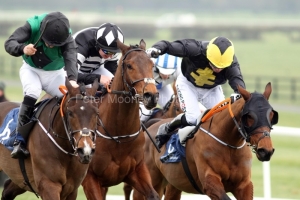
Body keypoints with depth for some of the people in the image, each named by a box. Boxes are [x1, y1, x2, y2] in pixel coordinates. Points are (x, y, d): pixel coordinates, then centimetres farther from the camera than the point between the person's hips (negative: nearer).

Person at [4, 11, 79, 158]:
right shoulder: (32, 26, -29)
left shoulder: (67, 39, -28)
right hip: (31, 69, -2)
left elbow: (70, 58, -43)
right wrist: (22, 48, -57)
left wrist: (72, 79, -63)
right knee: (31, 95, -28)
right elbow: (9, 43, -33)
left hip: (55, 73, 2)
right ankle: (20, 140, -31)